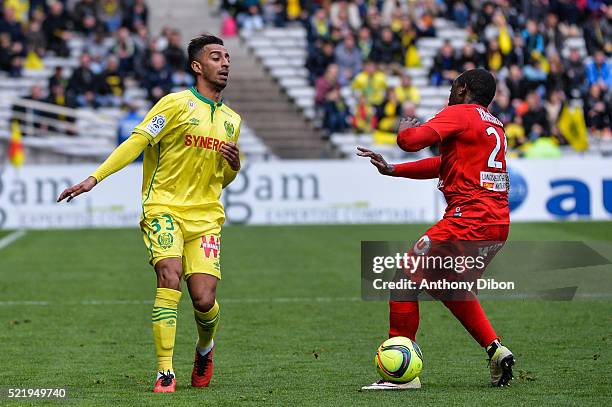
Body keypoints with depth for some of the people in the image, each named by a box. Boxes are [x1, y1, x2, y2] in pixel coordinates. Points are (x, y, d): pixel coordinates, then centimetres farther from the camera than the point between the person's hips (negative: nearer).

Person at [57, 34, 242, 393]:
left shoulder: (232, 120, 16)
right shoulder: (176, 104, -2)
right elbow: (136, 142, -8)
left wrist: (234, 165, 1)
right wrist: (94, 178, -18)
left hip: (206, 216, 4)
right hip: (164, 208, -4)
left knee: (204, 299, -9)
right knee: (170, 276, -26)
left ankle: (205, 349, 27)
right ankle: (165, 373, -22)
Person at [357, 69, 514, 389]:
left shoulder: (459, 114, -2)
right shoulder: (493, 125, 24)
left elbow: (411, 140, -14)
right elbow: (445, 164, 29)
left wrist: (404, 129, 10)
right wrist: (392, 170, 27)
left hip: (469, 217, -9)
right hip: (499, 222, 9)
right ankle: (495, 348, 12)